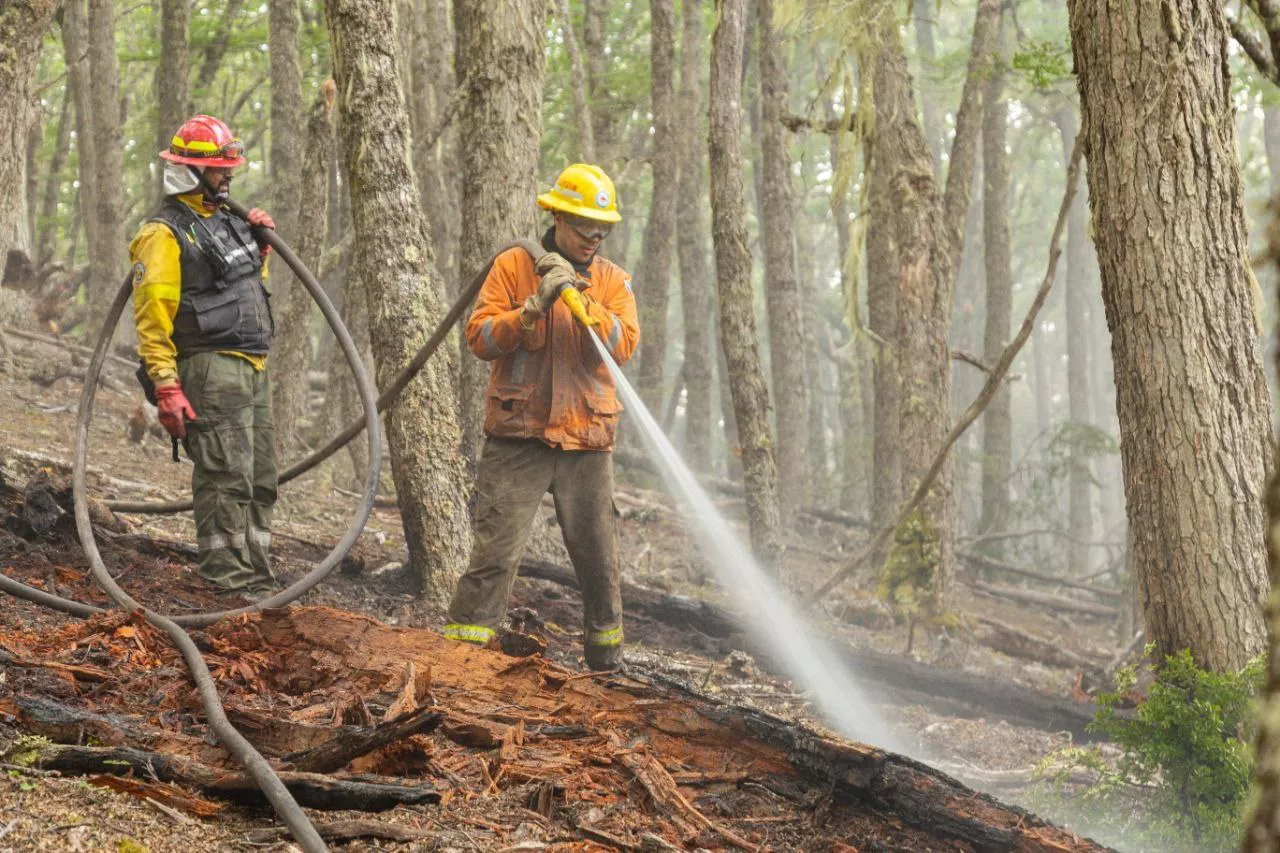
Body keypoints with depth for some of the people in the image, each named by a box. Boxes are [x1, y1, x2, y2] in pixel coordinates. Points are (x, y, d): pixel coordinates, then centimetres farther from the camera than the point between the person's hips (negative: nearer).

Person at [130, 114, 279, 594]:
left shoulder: (225, 223, 19)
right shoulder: (164, 234, -8)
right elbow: (151, 317, -15)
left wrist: (260, 248, 16)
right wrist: (166, 387, -21)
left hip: (253, 369, 9)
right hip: (211, 369, -9)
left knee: (260, 481, 11)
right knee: (227, 478, -13)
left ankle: (254, 577, 17)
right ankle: (229, 578, -12)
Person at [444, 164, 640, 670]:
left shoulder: (612, 282, 9)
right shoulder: (513, 266, 3)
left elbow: (622, 345, -7)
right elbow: (480, 336, -6)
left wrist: (578, 297, -17)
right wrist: (536, 306, -18)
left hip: (586, 443, 3)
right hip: (517, 441, -3)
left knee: (598, 559, 9)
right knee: (496, 553, -9)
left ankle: (607, 662, 21)